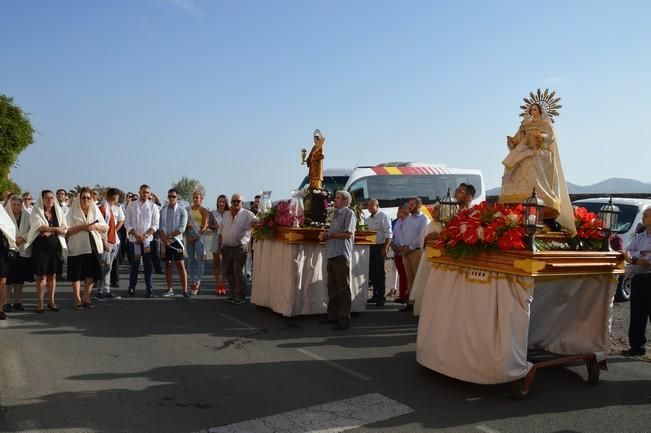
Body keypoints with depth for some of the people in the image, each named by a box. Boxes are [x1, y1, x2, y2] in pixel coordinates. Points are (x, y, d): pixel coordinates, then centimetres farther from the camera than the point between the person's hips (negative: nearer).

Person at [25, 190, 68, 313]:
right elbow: (39, 226, -14)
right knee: (41, 275, -2)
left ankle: (51, 301, 11)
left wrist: (50, 231, -10)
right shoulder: (36, 212, 2)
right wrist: (56, 229, -11)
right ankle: (40, 302, 4)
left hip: (55, 247, 3)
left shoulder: (58, 212, 12)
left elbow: (65, 229, 3)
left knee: (53, 275, 5)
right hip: (41, 246, -3)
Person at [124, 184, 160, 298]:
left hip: (148, 240, 0)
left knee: (148, 264, 1)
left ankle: (149, 289, 7)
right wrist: (137, 235, -11)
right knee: (134, 264, 4)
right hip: (133, 240, 0)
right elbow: (127, 223, 1)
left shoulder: (153, 206, 4)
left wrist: (145, 235, -13)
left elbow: (155, 225, 0)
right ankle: (131, 288, 12)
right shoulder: (131, 206, 4)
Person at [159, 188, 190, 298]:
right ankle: (170, 289, 17)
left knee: (180, 265, -7)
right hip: (165, 242, 3)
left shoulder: (182, 210, -2)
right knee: (167, 265, 8)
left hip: (176, 240, -3)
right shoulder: (163, 210, 8)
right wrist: (163, 238, -11)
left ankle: (185, 290, -6)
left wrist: (168, 235, -13)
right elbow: (160, 226, 4)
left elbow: (182, 228, -10)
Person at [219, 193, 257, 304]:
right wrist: (220, 245, 14)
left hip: (239, 248, -6)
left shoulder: (247, 214, -4)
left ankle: (241, 297, 7)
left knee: (239, 273, -4)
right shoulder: (226, 214, 14)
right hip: (226, 248, 6)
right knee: (228, 272, 12)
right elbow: (221, 231, 19)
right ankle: (233, 295, 24)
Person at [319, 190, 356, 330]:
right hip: (332, 255, 9)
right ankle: (333, 315, 23)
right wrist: (324, 235, 4)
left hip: (342, 255, -9)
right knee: (332, 287, 13)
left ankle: (344, 320, 1)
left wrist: (329, 234, -8)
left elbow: (348, 234, -16)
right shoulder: (336, 214, 21)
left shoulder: (349, 213, -5)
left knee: (343, 288, -3)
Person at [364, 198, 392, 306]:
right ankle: (375, 295, 19)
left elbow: (388, 234, -11)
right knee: (372, 272, 9)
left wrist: (385, 248, -18)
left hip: (380, 247, -7)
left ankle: (381, 297, 3)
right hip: (370, 247, 7)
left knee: (380, 272, -3)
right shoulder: (368, 219, 14)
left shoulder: (383, 217, -6)